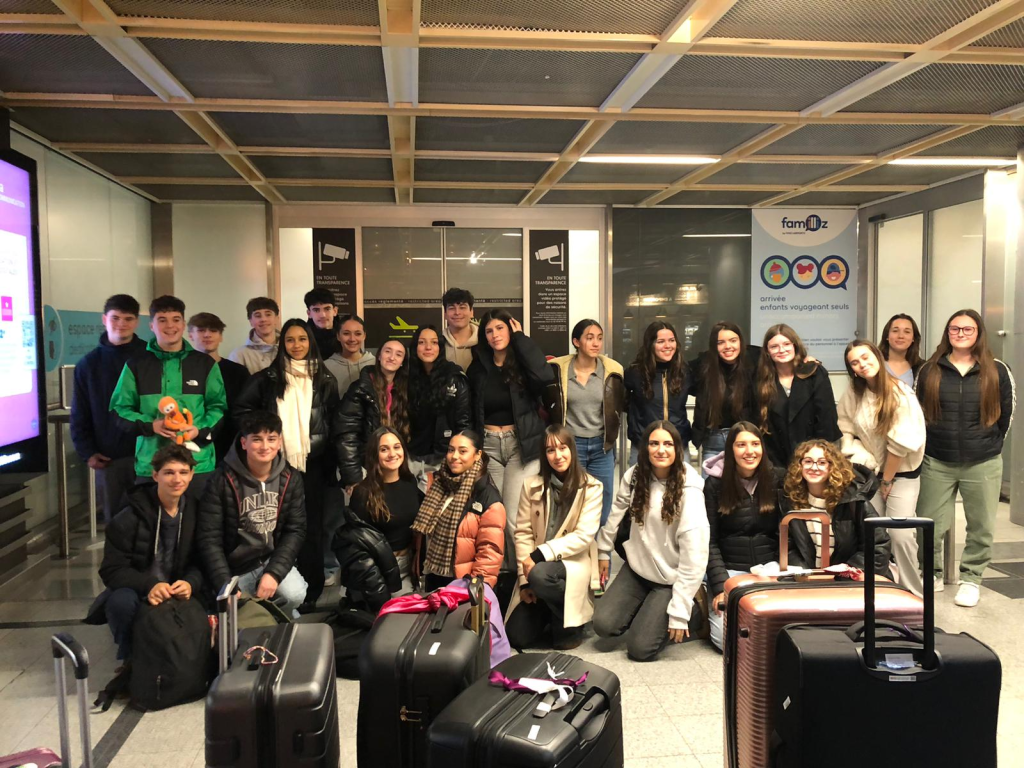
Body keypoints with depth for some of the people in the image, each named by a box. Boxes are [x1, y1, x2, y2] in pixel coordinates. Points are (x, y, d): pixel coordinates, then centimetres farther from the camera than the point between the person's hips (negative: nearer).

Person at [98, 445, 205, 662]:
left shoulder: (195, 513, -2)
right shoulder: (129, 517, -12)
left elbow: (200, 562, 2)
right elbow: (112, 570, -13)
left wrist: (191, 583, -23)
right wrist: (149, 586, -31)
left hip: (177, 595, 2)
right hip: (137, 592, -2)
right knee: (122, 601, -36)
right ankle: (130, 662, -8)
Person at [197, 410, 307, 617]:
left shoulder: (290, 478, -3)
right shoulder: (223, 480, -13)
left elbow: (295, 531, -4)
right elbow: (208, 538, -13)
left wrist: (274, 573, -19)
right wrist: (226, 586, -21)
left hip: (274, 560, 1)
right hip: (235, 568, -1)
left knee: (294, 594, -25)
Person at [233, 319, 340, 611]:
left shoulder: (325, 380, 8)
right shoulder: (267, 378, 3)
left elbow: (334, 425, 10)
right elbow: (242, 410, 6)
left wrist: (332, 464, 6)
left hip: (313, 463, 1)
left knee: (311, 526, 5)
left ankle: (311, 591, 15)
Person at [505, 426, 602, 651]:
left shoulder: (591, 487, -6)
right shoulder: (531, 485, 1)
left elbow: (583, 536, -13)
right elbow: (523, 533, -1)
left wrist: (540, 555, -21)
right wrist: (524, 580, -10)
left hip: (574, 564, -3)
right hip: (537, 565, 3)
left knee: (540, 574, -37)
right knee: (517, 637, -8)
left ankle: (570, 624, -8)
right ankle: (548, 612, 25)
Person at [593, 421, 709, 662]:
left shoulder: (689, 491, -22)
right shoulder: (634, 476, -7)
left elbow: (694, 556, -23)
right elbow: (616, 513, 10)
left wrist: (679, 612, -22)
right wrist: (603, 550, 15)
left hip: (670, 578, -5)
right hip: (637, 566, 5)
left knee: (639, 648, -9)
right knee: (604, 625, -8)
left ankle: (695, 614, 14)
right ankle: (647, 609, 20)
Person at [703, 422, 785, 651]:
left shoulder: (778, 478, 1)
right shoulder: (715, 484, -4)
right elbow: (709, 541, -4)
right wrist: (720, 588, -14)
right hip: (729, 570, -1)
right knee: (727, 639, -17)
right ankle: (711, 608, 15)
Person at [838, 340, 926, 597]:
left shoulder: (900, 394, -15)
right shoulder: (852, 394, -3)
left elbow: (901, 444, -14)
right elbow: (845, 429, 1)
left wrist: (887, 480, -9)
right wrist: (861, 456, -13)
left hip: (902, 473, -3)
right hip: (869, 472, 3)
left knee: (901, 535, -11)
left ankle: (913, 595, 7)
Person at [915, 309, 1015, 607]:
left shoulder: (997, 372, 1)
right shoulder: (930, 370, 2)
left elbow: (1006, 415, 8)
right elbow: (918, 413, 7)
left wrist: (988, 445, 10)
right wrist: (936, 442, 7)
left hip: (983, 465, 0)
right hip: (936, 463, 0)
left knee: (980, 526, 8)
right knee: (929, 525, 4)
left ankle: (971, 578, 24)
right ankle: (931, 574, 23)